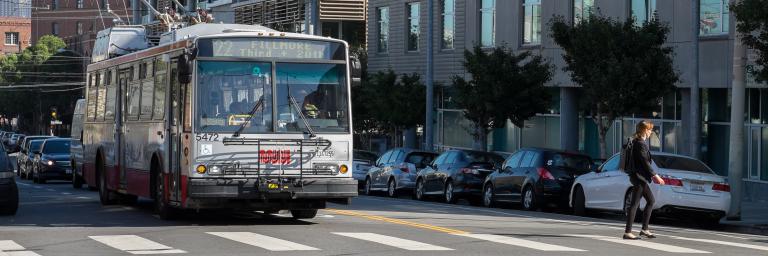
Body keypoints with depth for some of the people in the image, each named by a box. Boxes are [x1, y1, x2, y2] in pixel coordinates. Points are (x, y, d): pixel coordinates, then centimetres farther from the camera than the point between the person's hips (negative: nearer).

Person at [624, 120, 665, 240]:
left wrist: (652, 175, 20)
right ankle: (627, 232, -6)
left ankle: (644, 229, 17)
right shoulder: (640, 144, -16)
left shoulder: (638, 142, 15)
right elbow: (645, 162, -19)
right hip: (639, 177, -11)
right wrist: (655, 176, -16)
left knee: (651, 201, 15)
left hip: (640, 177, 11)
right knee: (635, 204, -8)